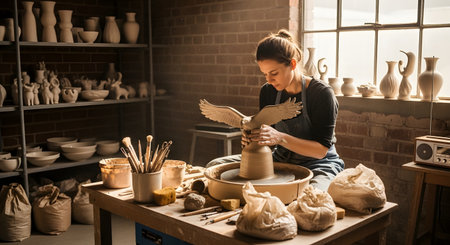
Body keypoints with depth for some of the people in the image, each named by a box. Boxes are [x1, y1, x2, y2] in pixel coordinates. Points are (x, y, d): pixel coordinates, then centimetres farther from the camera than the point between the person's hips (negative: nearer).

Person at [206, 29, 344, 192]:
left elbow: (321, 150, -17)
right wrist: (252, 137, -17)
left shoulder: (321, 93, -16)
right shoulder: (267, 91, 1)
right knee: (215, 166, -8)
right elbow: (267, 139, 8)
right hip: (280, 159, 5)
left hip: (318, 164, -5)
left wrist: (280, 138, -31)